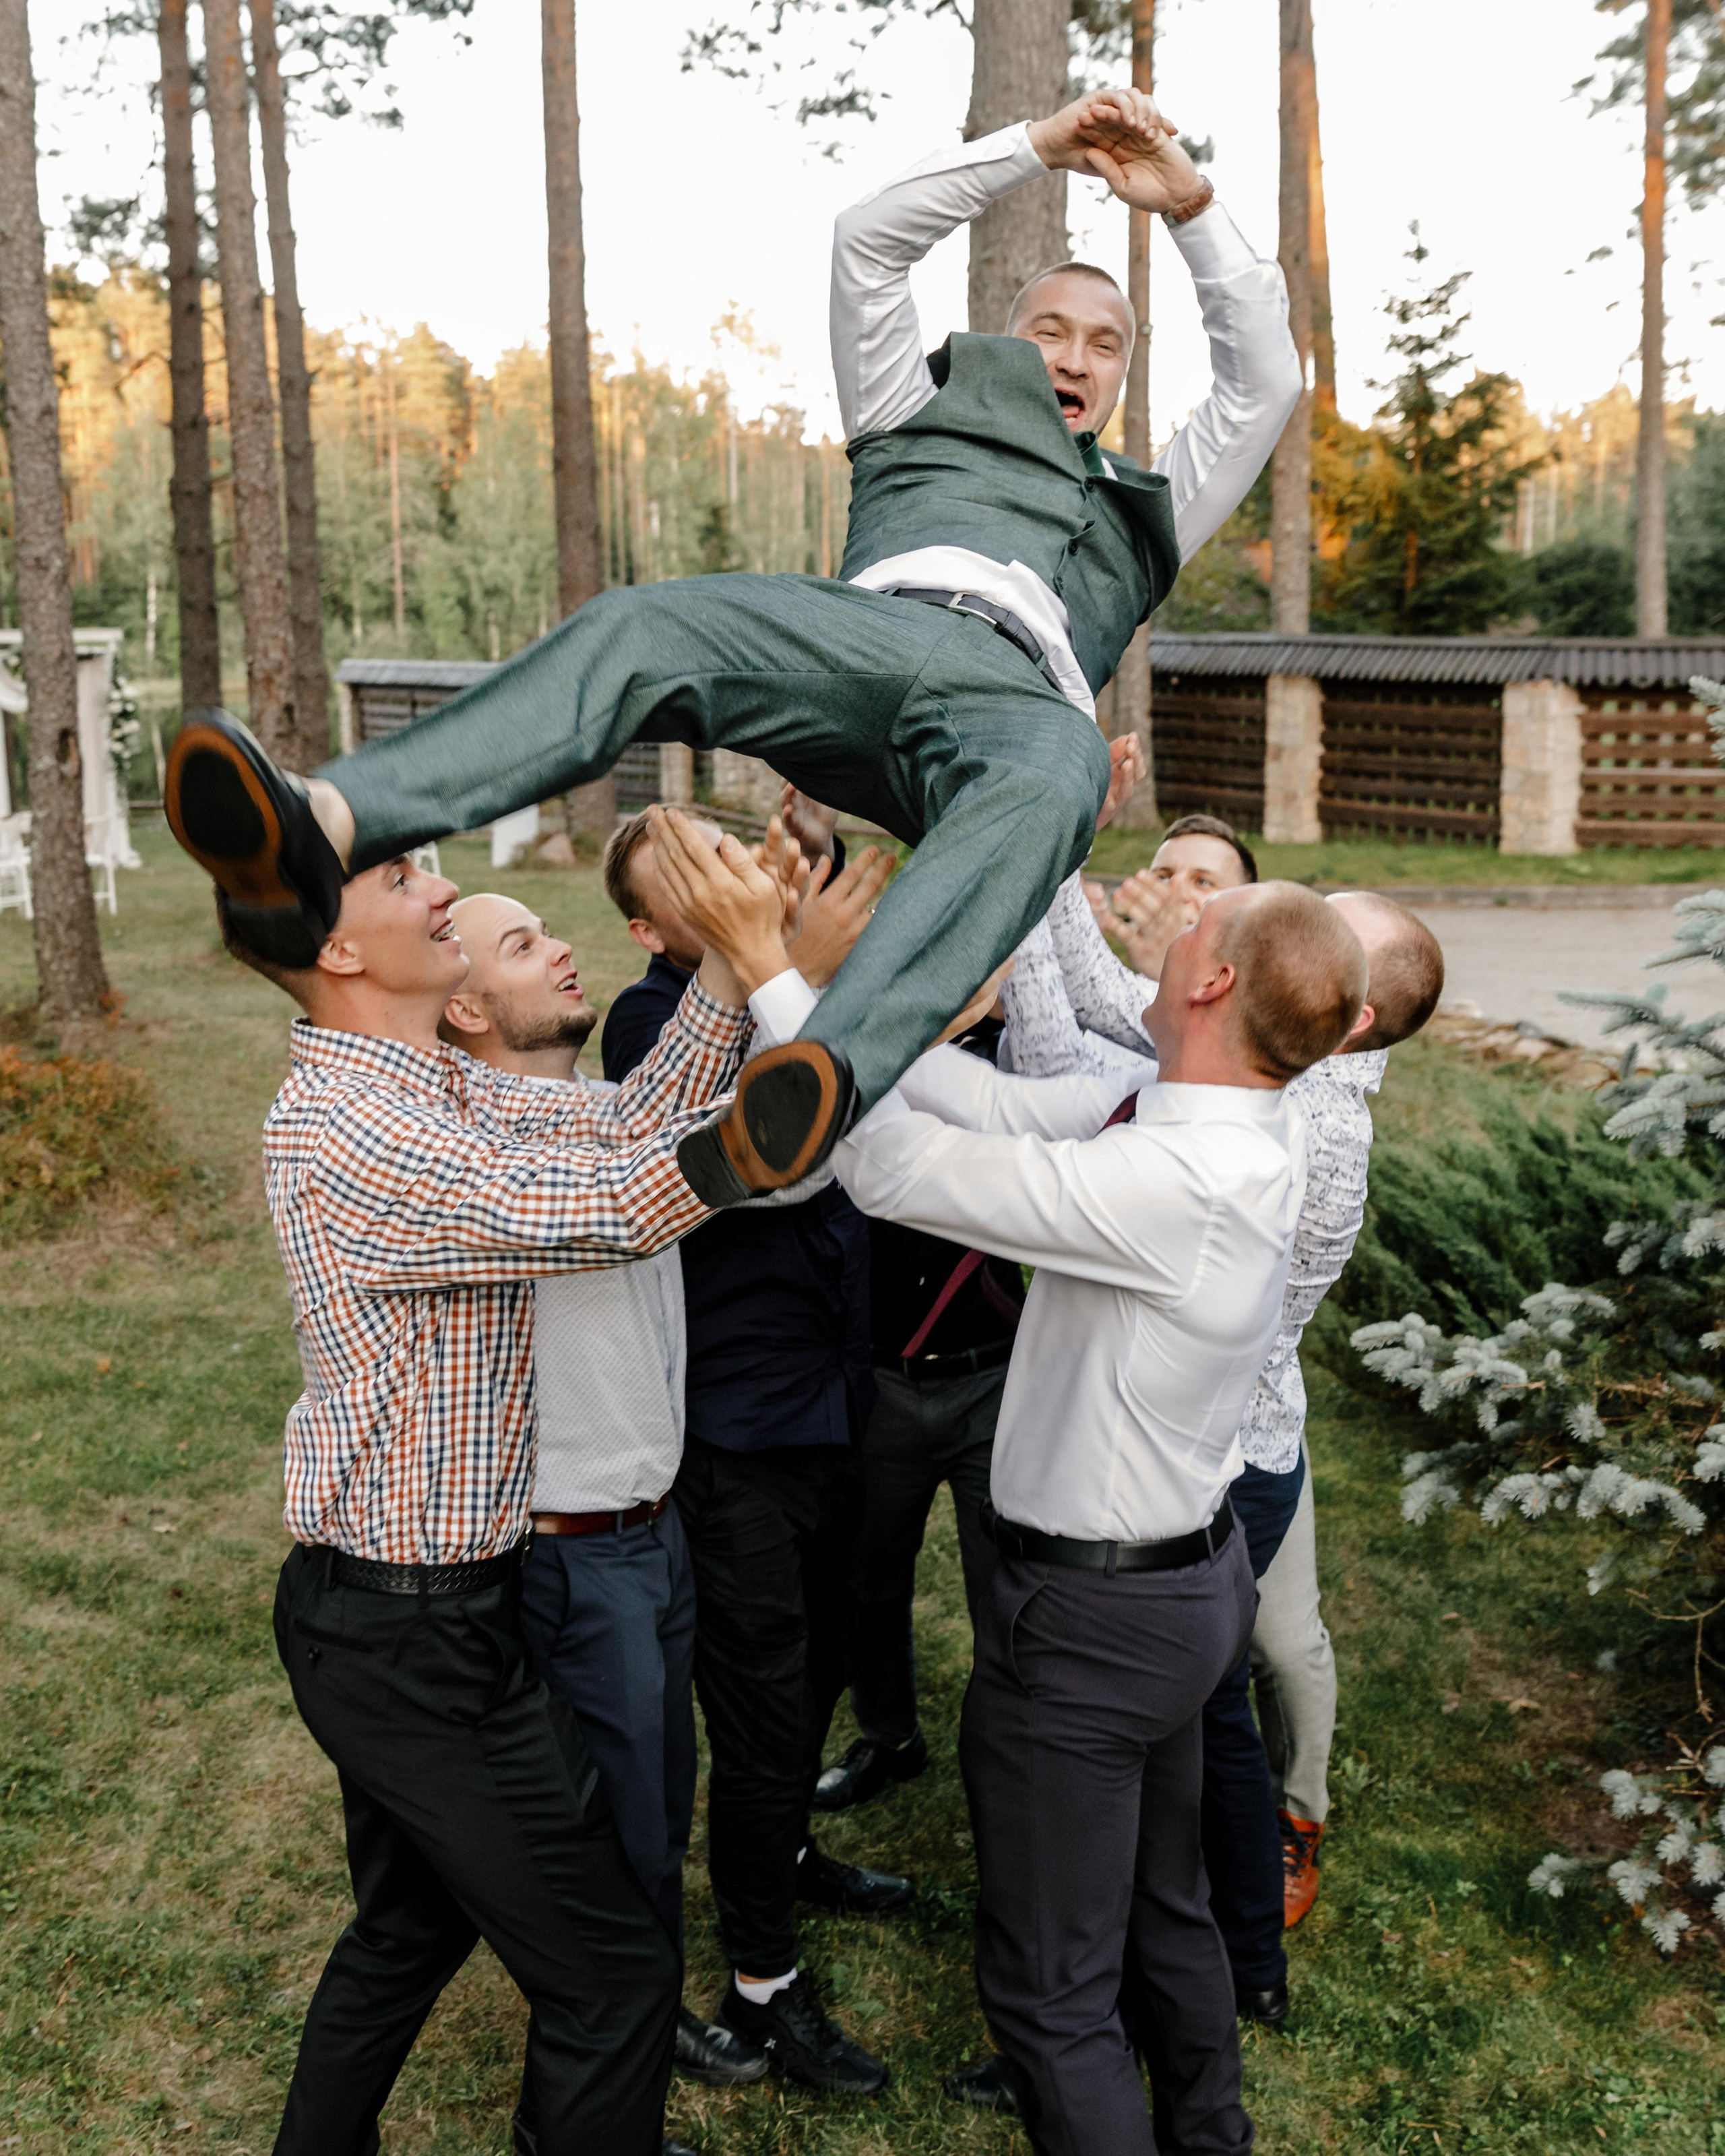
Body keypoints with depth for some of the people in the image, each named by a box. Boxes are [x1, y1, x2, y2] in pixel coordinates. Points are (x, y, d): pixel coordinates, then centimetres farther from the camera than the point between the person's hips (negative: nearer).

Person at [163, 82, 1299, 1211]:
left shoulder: (1146, 510, 43)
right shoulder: (926, 414, 40)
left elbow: (1269, 377, 36)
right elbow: (867, 240, 32)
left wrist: (1190, 204, 30)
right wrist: (1039, 147, 30)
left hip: (1017, 693, -1)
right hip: (865, 624, 1)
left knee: (1059, 773, -41)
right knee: (643, 627, -30)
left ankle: (815, 1090, -63)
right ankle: (325, 831, -51)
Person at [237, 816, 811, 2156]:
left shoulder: (432, 1088, 5)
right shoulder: (346, 1131, -25)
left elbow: (635, 1121, 1)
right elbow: (632, 1207, -29)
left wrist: (734, 963, -11)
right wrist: (773, 973, -26)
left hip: (397, 1617, 10)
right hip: (417, 1640, -10)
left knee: (412, 1923, 28)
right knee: (615, 1976, 3)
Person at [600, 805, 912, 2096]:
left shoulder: (808, 988, 6)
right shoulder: (650, 1019, -14)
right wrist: (797, 977, -37)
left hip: (834, 1406, 7)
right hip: (736, 1434, -7)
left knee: (819, 1665, 25)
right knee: (762, 1712, 3)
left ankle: (787, 1856, 49)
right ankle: (763, 1985, 22)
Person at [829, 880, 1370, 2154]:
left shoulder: (1173, 1180, -32)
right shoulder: (1242, 1131, -5)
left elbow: (895, 1168, -30)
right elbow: (1011, 1111, -2)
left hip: (1094, 1616, -9)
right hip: (1196, 1571, 9)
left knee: (1052, 1984, 9)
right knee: (1165, 1908, 29)